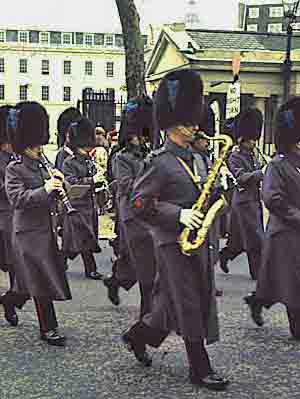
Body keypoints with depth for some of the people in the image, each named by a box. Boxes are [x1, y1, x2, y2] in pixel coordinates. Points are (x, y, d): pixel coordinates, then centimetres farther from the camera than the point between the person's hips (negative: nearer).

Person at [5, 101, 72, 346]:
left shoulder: (43, 166, 12)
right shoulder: (14, 169, -8)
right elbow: (16, 198, -19)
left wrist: (58, 182, -4)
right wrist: (44, 189, -27)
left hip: (47, 229, 7)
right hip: (30, 233, -7)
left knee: (36, 279, 14)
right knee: (43, 281, -3)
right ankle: (48, 329, 7)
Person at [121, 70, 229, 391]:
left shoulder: (190, 158, 13)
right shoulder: (159, 162, -13)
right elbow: (139, 203, -15)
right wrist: (178, 214, -23)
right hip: (173, 241, -8)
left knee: (175, 303, 14)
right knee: (191, 306, -2)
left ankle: (137, 335, 33)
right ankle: (200, 369, 9)